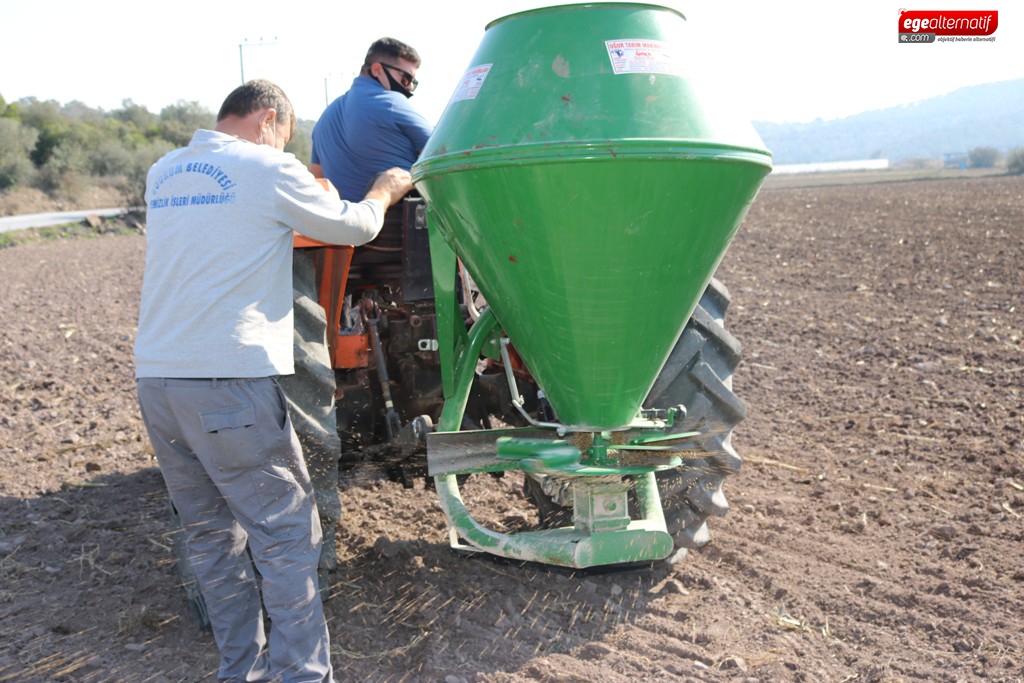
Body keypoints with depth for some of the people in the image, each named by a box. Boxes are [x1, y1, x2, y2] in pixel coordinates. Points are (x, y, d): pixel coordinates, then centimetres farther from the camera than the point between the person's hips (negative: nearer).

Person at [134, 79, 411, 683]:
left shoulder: (163, 173, 14)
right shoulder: (270, 170, -5)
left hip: (155, 379, 8)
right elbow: (355, 228, 5)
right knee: (286, 532, 3)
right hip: (231, 383, -7)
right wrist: (385, 190, 24)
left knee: (210, 533, 16)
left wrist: (302, 191, 29)